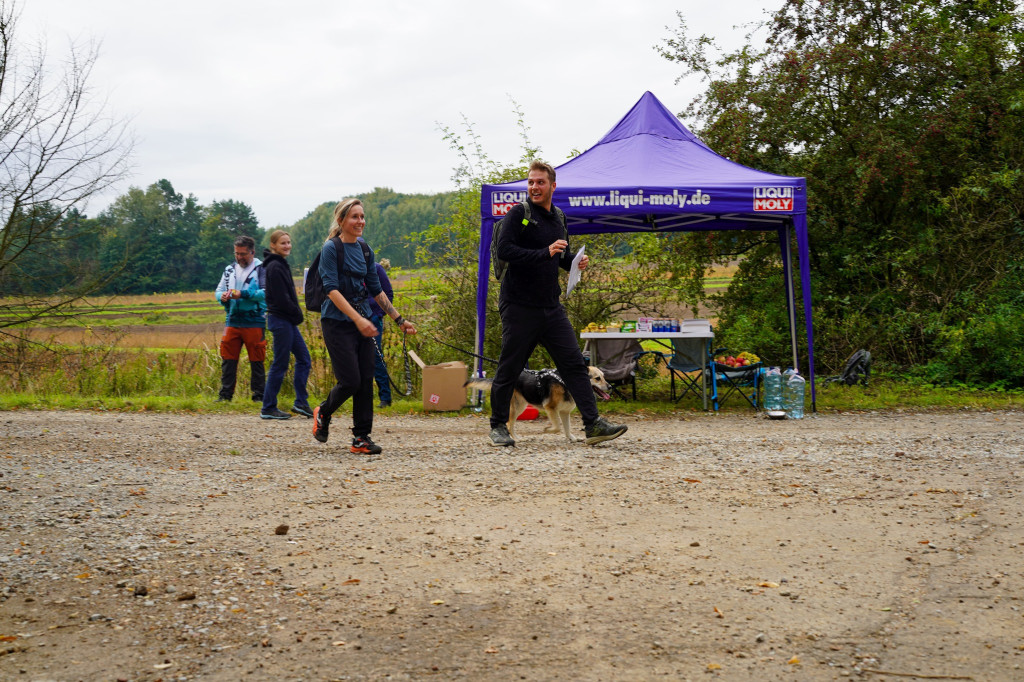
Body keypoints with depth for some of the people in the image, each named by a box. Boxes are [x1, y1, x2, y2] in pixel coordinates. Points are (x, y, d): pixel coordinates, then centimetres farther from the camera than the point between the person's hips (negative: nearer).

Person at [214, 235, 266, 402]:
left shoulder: (261, 268, -2)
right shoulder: (230, 270, 16)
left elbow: (266, 293, -14)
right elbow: (219, 290, 17)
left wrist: (243, 294, -21)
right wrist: (222, 296, -7)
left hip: (254, 322, -5)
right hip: (232, 321, 5)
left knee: (256, 361, 2)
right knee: (228, 359, 4)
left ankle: (259, 395, 9)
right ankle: (225, 394, 9)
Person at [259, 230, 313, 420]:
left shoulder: (281, 265, 15)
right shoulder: (274, 267, -15)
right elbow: (281, 299, -20)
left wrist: (296, 314, 6)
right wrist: (298, 314, -9)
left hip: (288, 321, 10)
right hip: (280, 320, -10)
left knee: (304, 359, 11)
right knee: (280, 365, -4)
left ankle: (301, 402, 13)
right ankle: (268, 409, 4)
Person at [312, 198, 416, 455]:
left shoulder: (365, 250, 11)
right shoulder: (331, 248, -9)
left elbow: (376, 290, 18)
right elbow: (332, 290, -17)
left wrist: (399, 319, 15)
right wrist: (357, 319, -26)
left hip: (363, 322, 6)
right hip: (337, 322, -6)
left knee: (366, 380, 2)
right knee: (350, 381, -9)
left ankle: (362, 437, 9)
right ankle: (322, 413, 20)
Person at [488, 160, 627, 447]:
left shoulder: (556, 219, 15)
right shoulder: (519, 214, -6)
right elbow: (504, 250, -19)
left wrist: (576, 262, 5)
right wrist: (545, 252, -25)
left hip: (551, 307, 6)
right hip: (519, 307, -6)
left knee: (574, 363, -1)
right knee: (508, 369, 2)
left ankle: (593, 425, -2)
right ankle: (498, 426, 17)